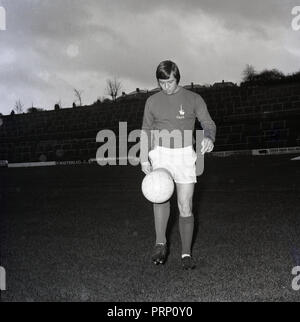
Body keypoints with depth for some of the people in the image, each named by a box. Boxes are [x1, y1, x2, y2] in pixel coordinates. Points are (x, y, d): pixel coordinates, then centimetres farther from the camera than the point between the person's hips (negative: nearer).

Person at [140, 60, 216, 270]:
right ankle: (161, 244, -15)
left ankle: (186, 253, 9)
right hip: (160, 153, 1)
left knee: (185, 206, -3)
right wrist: (144, 158, 4)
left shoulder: (194, 99, 2)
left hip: (185, 154, -1)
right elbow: (146, 131, 13)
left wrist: (209, 138, -26)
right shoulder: (152, 101, 7)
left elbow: (208, 123, -2)